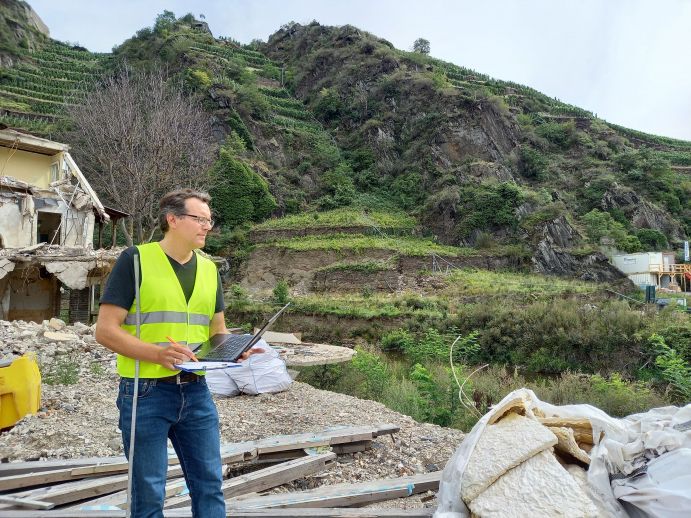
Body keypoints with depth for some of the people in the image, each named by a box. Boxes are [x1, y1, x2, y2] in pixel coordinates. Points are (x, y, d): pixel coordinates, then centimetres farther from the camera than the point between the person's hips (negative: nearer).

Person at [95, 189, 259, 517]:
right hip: (145, 392, -5)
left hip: (196, 392, 5)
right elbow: (106, 330, -11)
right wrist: (157, 353, -25)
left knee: (209, 484, 12)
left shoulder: (208, 268, 8)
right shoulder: (135, 259, -8)